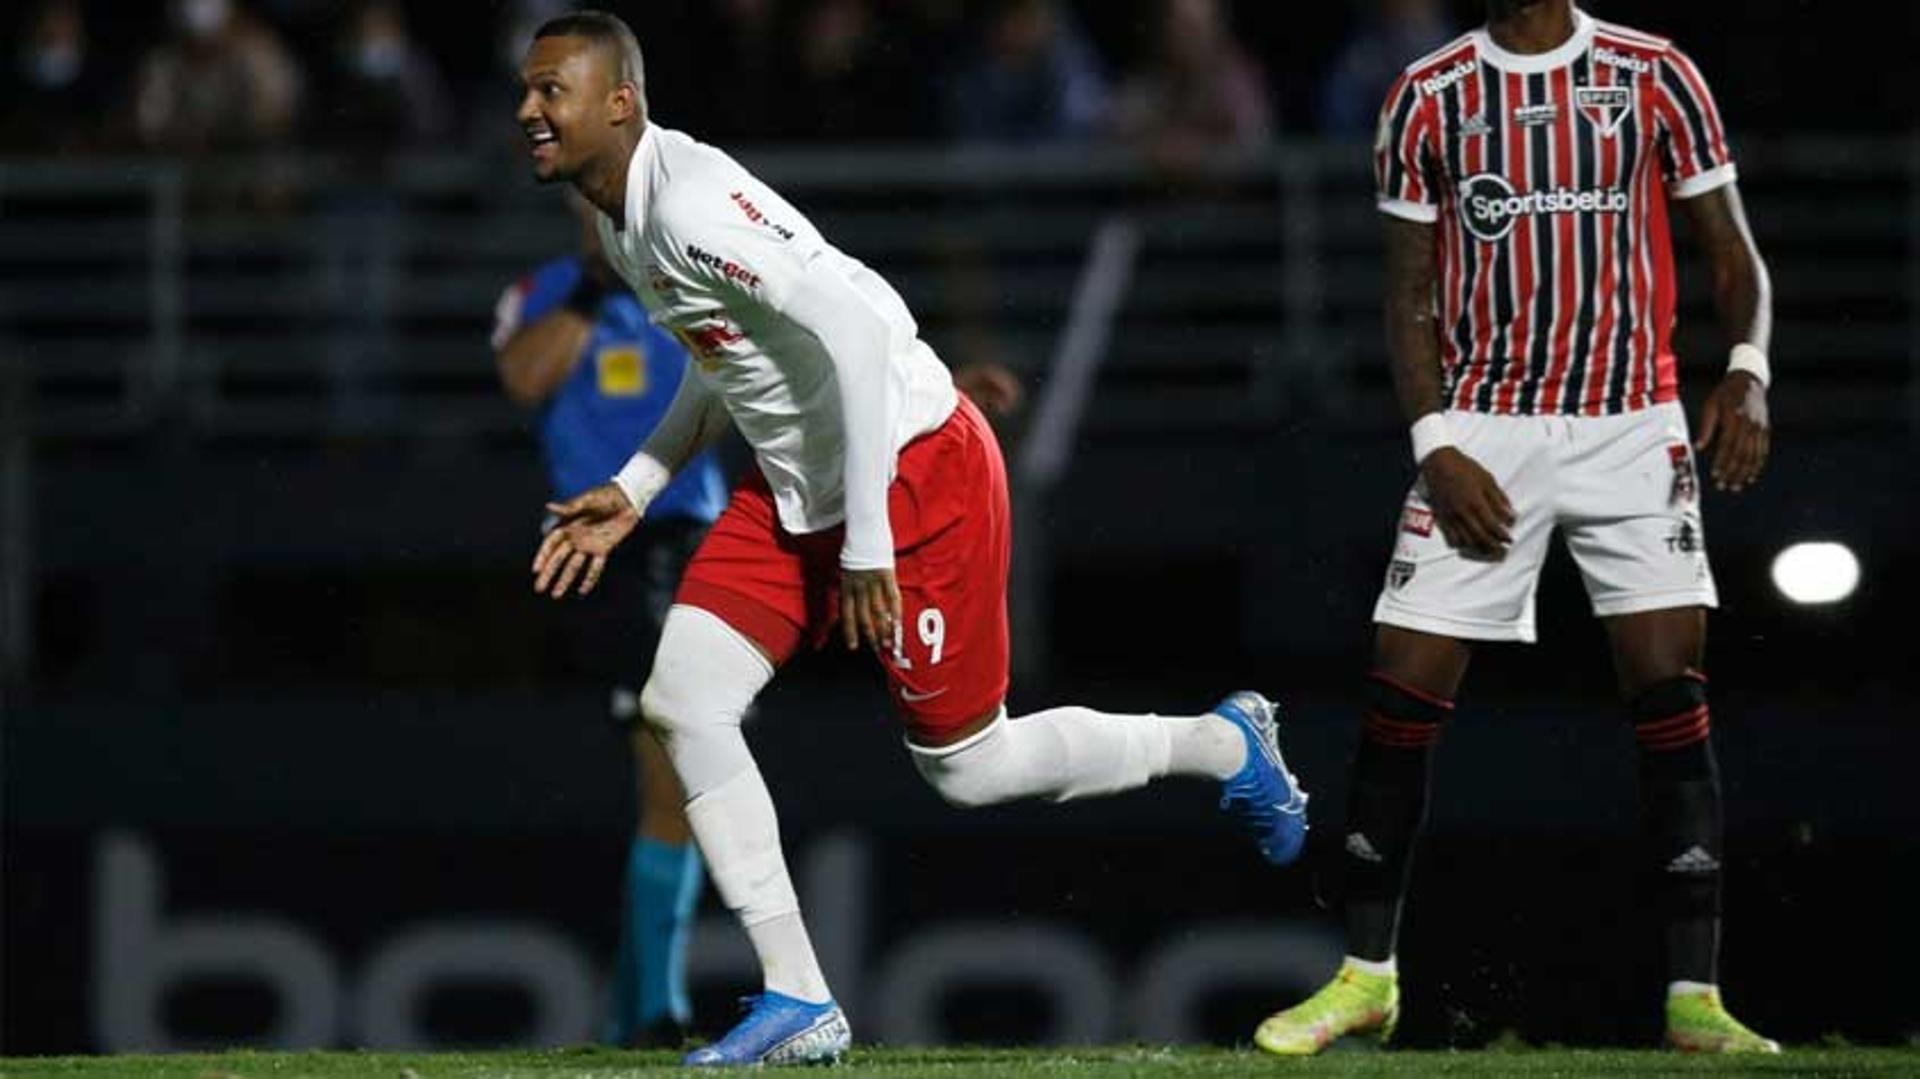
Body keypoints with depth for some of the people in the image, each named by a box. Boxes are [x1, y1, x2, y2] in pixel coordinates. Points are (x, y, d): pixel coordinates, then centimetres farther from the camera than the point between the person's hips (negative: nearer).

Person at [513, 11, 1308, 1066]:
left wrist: (867, 543, -28)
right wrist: (633, 490, 14)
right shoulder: (621, 220, 6)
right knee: (680, 703, -4)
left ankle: (1224, 743, 28)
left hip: (914, 469, -9)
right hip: (793, 491, 9)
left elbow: (858, 325, -30)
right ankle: (798, 1003, 1)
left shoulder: (689, 204, -26)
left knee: (965, 766, 4)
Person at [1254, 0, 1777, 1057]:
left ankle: (1694, 998, -3)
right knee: (1402, 696, -3)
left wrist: (1747, 371, -14)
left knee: (1670, 694, -8)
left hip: (1632, 426, -1)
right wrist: (1435, 446, -6)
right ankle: (1365, 976, 12)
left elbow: (1734, 255, 5)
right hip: (1483, 431, 1)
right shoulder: (1429, 97, 5)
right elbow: (1410, 296, 7)